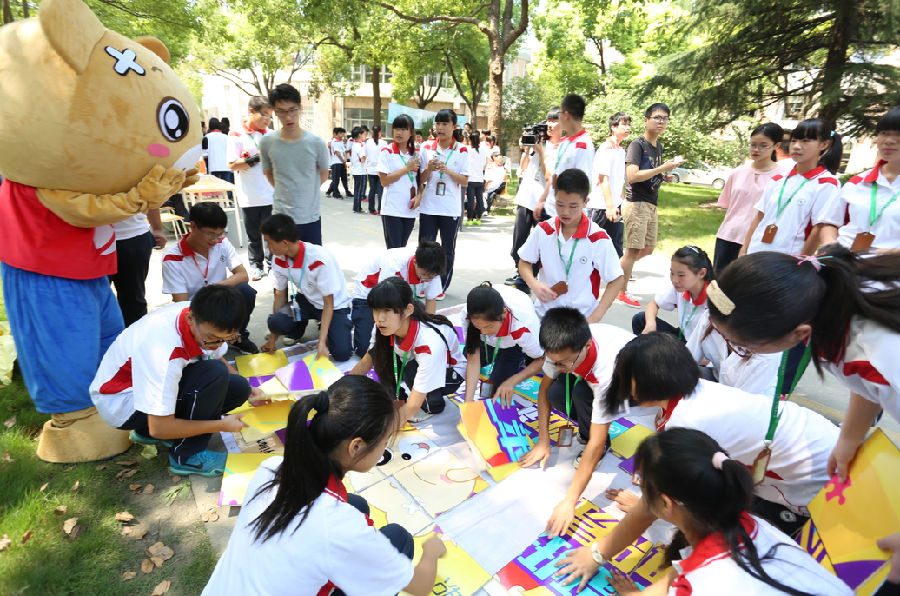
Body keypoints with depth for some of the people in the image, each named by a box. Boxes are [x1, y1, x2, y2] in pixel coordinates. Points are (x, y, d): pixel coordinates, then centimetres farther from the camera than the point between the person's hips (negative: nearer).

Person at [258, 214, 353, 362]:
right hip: (306, 300, 4)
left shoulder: (320, 259, -31)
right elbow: (280, 294, 0)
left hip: (335, 304, -4)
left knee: (341, 354, -22)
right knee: (275, 322, -27)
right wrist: (273, 338, 1)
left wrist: (321, 342, -30)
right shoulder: (278, 260, -11)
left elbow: (328, 303, -24)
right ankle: (298, 329, 9)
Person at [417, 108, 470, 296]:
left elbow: (465, 181, -3)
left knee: (448, 250, 7)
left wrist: (448, 170, -17)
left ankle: (442, 286, 20)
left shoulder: (461, 151, 1)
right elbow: (421, 179, 7)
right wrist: (429, 169, -14)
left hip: (450, 209, -1)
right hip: (428, 207, 1)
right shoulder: (427, 147, 5)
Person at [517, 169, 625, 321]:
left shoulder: (598, 239, -8)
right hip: (543, 313, 2)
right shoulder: (543, 231, 1)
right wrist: (534, 285, -10)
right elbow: (524, 262, 11)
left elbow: (616, 280, -2)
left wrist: (595, 317, -10)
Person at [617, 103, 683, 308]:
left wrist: (665, 176, 7)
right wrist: (662, 168, -21)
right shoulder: (637, 144, -11)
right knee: (633, 249, -4)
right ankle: (622, 292, 8)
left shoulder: (659, 146, 15)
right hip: (636, 204, -9)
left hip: (651, 205, 9)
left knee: (648, 248, 15)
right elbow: (632, 176, -22)